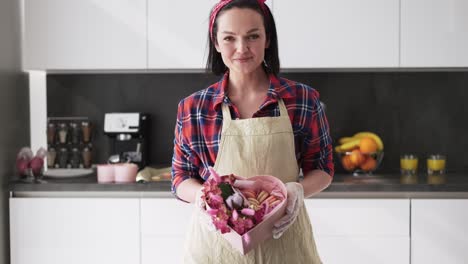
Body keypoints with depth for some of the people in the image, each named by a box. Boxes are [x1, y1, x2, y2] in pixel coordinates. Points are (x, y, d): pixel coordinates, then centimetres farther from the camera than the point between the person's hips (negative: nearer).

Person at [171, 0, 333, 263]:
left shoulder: (304, 100, -5)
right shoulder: (193, 108, -3)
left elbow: (322, 169, 3)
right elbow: (182, 178, 4)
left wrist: (298, 189, -18)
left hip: (282, 239, 0)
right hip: (217, 239, 0)